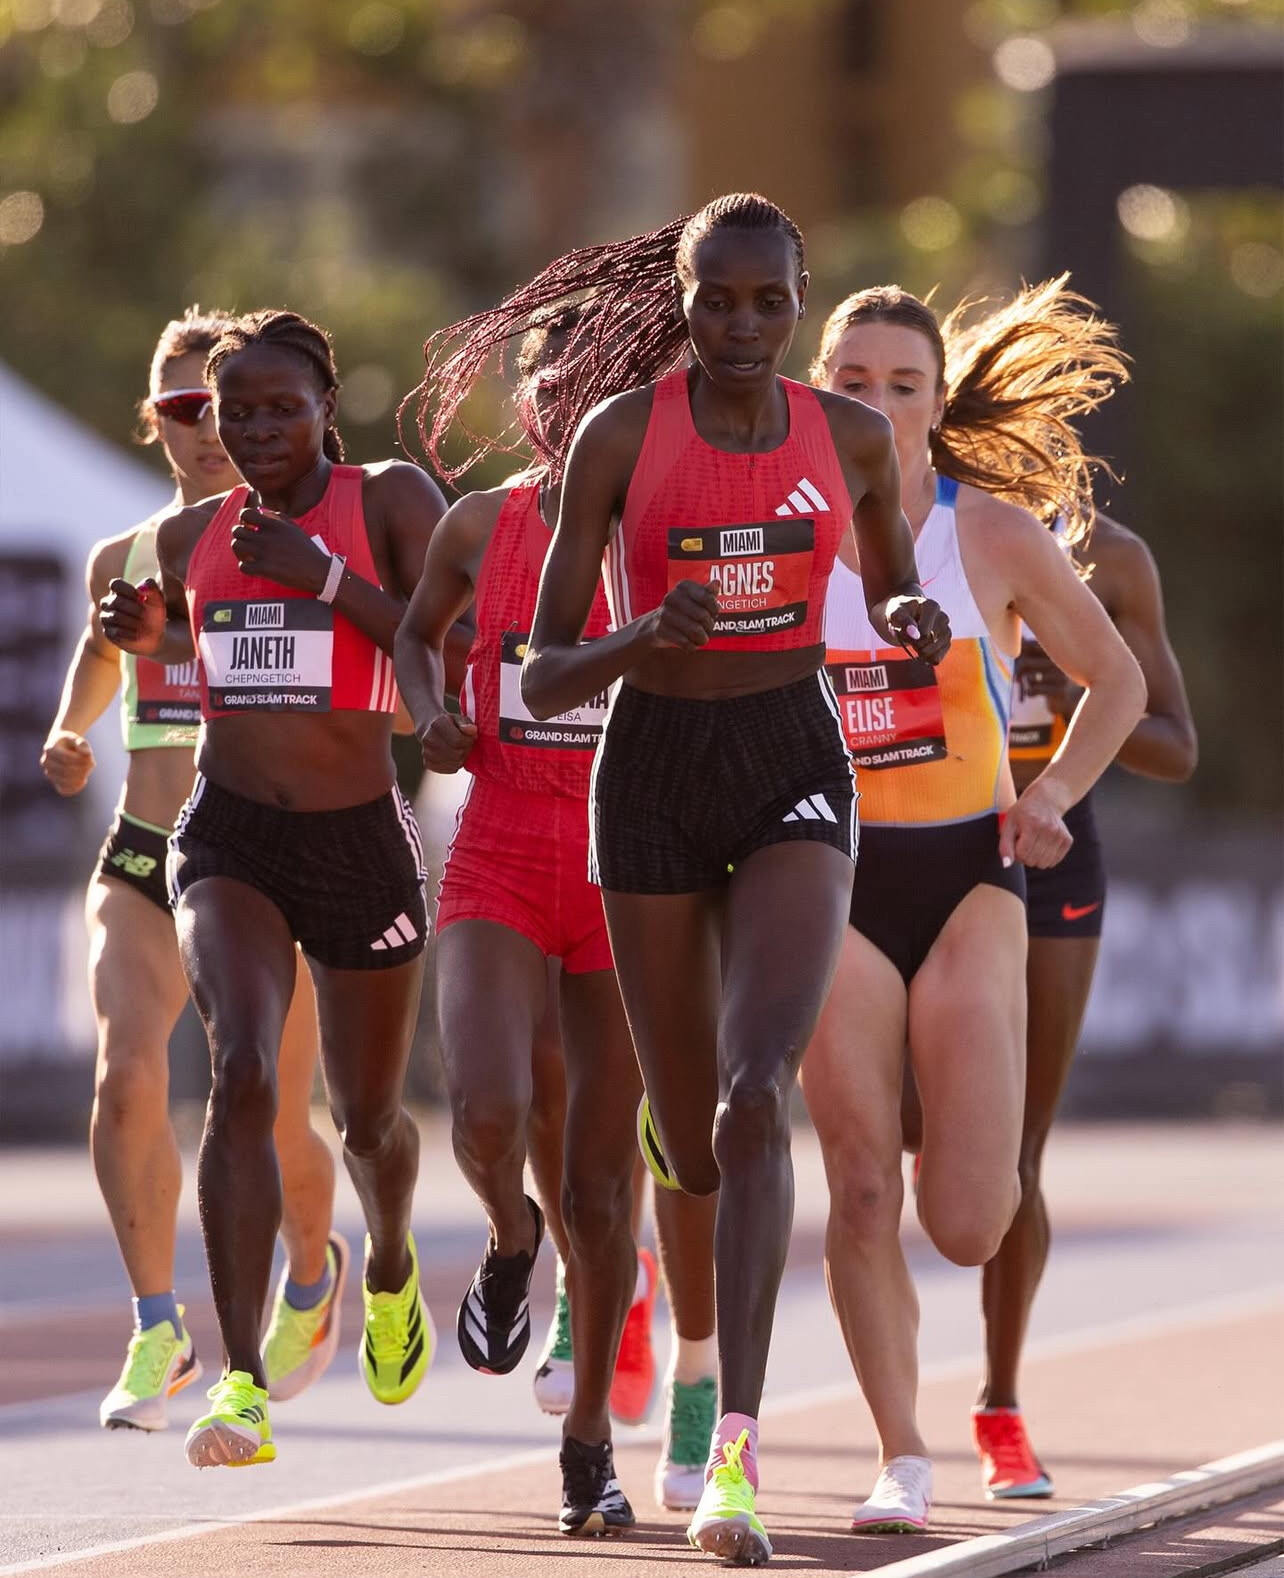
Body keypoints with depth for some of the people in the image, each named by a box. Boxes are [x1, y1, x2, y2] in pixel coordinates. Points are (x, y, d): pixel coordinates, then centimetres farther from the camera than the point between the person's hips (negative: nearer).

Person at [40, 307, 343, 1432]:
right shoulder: (123, 560, 7)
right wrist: (69, 732, 8)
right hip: (144, 862, 2)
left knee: (277, 1134, 5)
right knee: (129, 1073, -23)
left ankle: (312, 1275, 40)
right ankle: (158, 1336, -16)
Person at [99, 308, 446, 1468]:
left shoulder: (393, 502, -5)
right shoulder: (191, 536, 7)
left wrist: (326, 577, -22)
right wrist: (147, 632, 4)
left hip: (362, 839, -1)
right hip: (230, 837, 1)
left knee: (368, 1118, 15)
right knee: (242, 1072, -23)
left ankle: (391, 1265, 53)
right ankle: (242, 1385, -28)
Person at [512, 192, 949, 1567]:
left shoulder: (849, 438, 3)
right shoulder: (618, 435, -4)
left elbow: (888, 592, 22)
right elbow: (542, 681, -4)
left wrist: (911, 619, -3)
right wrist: (643, 639, -25)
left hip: (794, 772, 0)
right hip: (650, 771, 0)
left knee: (754, 1097, -22)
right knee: (690, 1135, 9)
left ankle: (735, 1452, -28)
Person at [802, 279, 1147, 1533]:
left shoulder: (993, 534, -2)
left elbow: (1115, 680, 10)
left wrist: (1052, 795, -4)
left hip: (968, 877, -1)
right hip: (835, 883, 1)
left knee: (968, 1224, -9)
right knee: (862, 1195, -7)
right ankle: (900, 1460, 5)